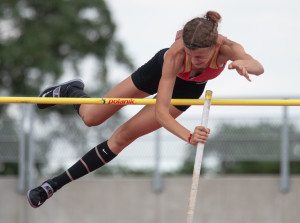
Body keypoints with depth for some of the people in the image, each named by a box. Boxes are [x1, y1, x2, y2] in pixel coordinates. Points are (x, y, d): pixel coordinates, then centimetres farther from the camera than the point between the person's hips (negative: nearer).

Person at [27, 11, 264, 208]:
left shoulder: (226, 47, -41)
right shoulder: (175, 54, -46)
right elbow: (161, 111, -46)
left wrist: (243, 64, -65)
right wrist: (189, 136, -64)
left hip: (188, 89, 2)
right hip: (161, 70, -2)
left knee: (122, 137, 0)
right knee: (91, 117, 9)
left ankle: (57, 184, 12)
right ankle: (71, 91, 48)